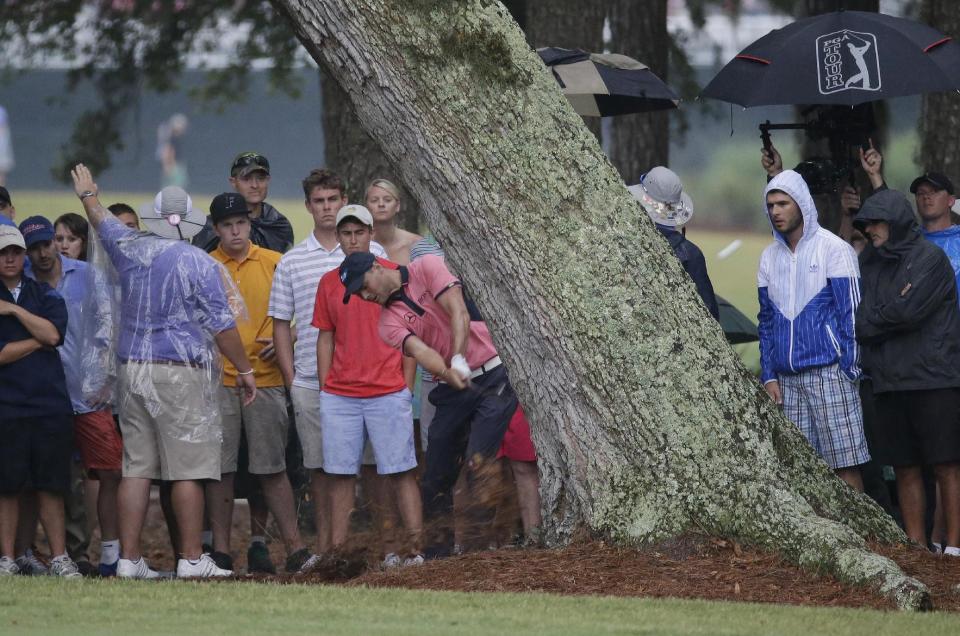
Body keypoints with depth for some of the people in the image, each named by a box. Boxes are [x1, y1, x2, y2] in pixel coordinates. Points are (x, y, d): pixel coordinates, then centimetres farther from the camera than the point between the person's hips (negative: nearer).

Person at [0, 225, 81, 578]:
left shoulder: (46, 295, 13)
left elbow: (53, 334, -5)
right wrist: (38, 340, -5)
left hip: (51, 403, 2)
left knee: (51, 486, 3)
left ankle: (59, 558, 6)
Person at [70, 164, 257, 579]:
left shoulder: (130, 249, 6)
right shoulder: (200, 264, -8)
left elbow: (104, 223, 28)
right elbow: (222, 326, -7)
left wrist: (88, 195, 49)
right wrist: (245, 370, 4)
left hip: (133, 371, 5)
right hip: (182, 371, -5)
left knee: (136, 467, 6)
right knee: (188, 468, -2)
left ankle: (129, 558, 5)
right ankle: (190, 558, -3)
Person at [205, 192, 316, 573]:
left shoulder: (274, 263, 7)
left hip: (265, 379, 0)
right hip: (219, 381, 0)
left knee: (272, 468, 0)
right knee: (220, 469, 1)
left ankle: (294, 548, 2)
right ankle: (220, 552, 6)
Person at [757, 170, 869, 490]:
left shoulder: (832, 249, -1)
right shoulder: (769, 257, 15)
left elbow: (851, 312, -3)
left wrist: (849, 368, -10)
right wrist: (769, 376, 10)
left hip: (829, 374, -5)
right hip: (788, 379, 5)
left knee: (845, 464, -8)